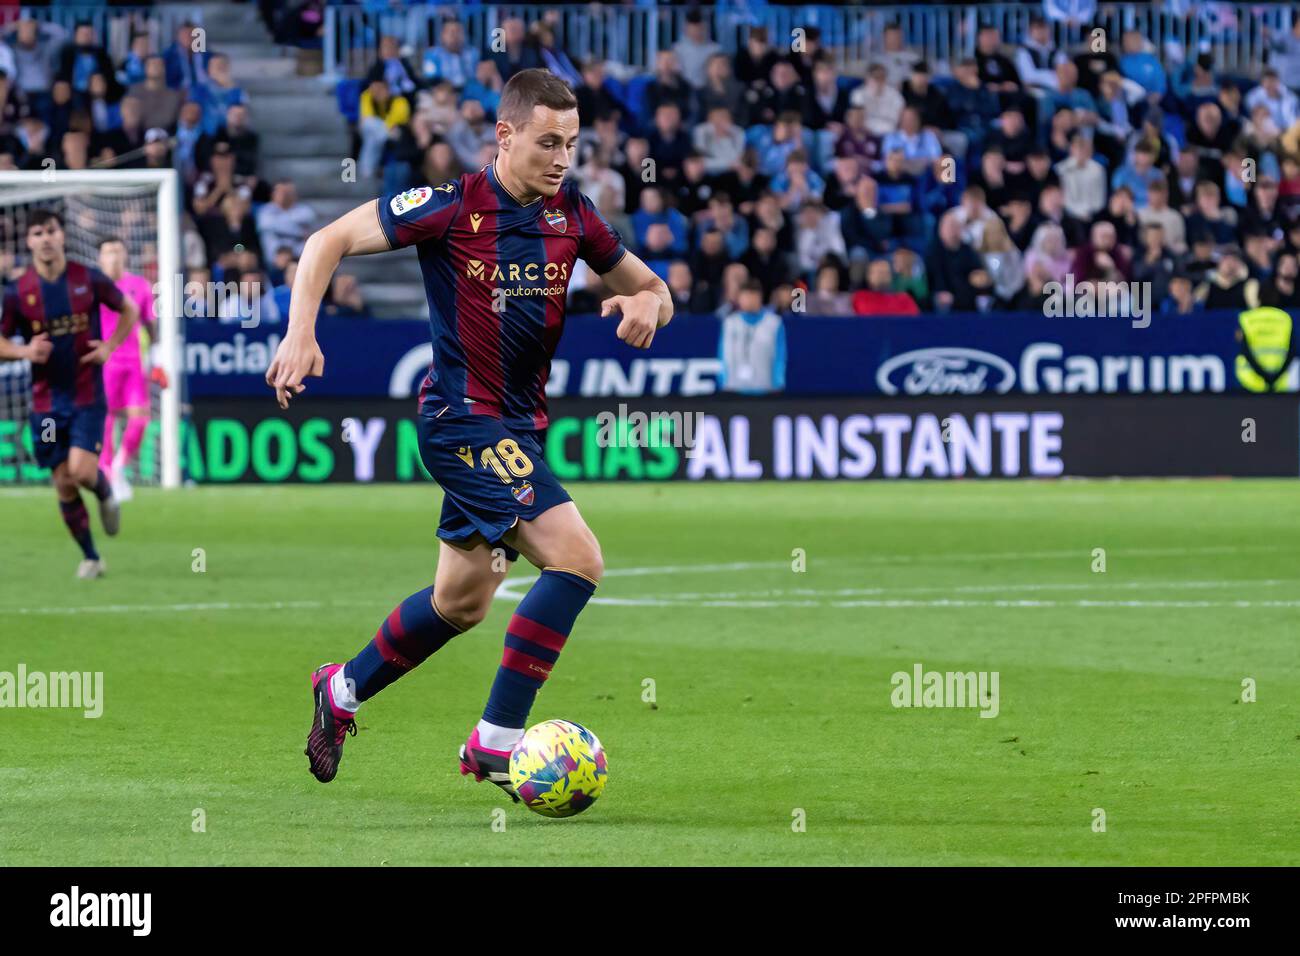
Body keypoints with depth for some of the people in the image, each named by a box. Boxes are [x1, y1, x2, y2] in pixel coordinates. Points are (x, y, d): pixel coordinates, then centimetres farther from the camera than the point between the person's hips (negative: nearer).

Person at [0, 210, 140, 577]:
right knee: (64, 483, 3)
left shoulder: (89, 279, -4)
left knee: (82, 471, -18)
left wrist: (110, 346, -4)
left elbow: (129, 310, 11)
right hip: (47, 401, 2)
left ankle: (106, 492, 18)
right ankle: (90, 558, 18)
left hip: (87, 395, -2)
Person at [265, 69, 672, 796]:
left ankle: (342, 692, 42)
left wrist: (647, 304, -10)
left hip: (519, 424, 8)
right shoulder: (455, 207, -13)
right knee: (576, 557, -21)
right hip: (465, 418, -8)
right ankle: (497, 741, -16)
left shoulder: (573, 216, 4)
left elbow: (651, 288, 14)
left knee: (463, 601, 19)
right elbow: (329, 242, -9)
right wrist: (301, 334, -21)